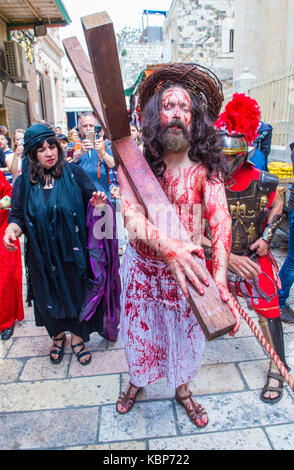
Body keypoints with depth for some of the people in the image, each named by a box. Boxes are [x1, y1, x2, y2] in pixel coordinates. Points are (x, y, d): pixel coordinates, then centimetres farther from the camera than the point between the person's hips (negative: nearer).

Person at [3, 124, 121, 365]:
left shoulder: (73, 172, -6)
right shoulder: (25, 182, -2)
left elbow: (90, 199, -3)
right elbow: (17, 216, -1)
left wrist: (97, 203, -26)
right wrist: (12, 230, -22)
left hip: (73, 251, -1)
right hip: (43, 254, 2)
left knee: (76, 292, 12)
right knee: (49, 296, 17)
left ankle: (77, 336, 38)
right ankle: (58, 335, 45)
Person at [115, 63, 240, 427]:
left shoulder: (205, 166, -12)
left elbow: (220, 218, -24)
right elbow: (130, 214, -28)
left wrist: (220, 279, -39)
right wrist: (166, 244, -49)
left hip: (188, 270, 1)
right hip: (142, 266, 0)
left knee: (184, 332, 19)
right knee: (139, 329, 20)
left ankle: (182, 389, 50)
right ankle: (137, 381, 52)